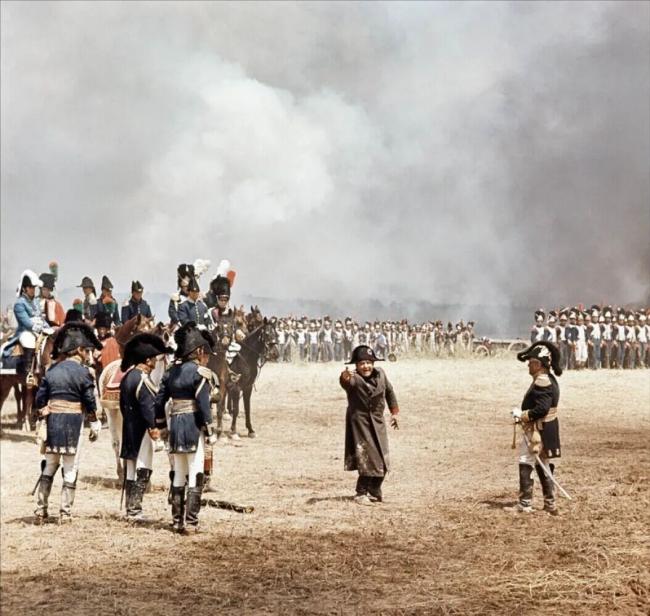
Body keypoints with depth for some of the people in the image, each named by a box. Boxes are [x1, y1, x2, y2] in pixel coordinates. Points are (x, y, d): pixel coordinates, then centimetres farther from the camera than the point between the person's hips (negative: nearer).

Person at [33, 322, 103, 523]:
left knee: (49, 466, 15)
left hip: (52, 420, 5)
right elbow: (89, 401, -8)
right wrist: (95, 425, 1)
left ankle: (41, 510, 14)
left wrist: (44, 418, 17)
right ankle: (65, 512, 3)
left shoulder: (52, 370, 9)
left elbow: (40, 399, 8)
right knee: (71, 469, 3)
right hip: (73, 422, -5)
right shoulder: (82, 372, -7)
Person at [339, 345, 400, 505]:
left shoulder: (380, 374, -4)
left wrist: (394, 412, 14)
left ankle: (374, 491, 31)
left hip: (377, 422, 6)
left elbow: (389, 391, 13)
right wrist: (344, 378, -70)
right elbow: (347, 382, -47)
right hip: (360, 423, -6)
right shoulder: (354, 379, -22)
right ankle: (362, 493, 2)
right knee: (366, 458, -12)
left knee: (382, 459, 13)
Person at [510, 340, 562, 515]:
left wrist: (522, 415, -15)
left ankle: (525, 505, -2)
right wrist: (523, 414, 8)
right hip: (547, 430, 10)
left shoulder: (542, 382, -20)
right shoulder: (549, 380, 12)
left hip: (537, 431, -10)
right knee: (543, 467, 17)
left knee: (526, 466, -5)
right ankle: (550, 504, 23)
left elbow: (541, 409, -26)